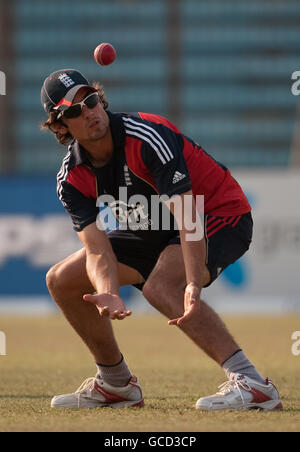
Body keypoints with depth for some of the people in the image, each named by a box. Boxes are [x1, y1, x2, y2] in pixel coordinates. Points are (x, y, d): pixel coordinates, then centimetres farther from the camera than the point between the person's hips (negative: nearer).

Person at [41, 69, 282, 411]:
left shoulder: (147, 136, -30)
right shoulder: (72, 179, -10)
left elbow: (187, 217, -37)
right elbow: (98, 251, -19)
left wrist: (193, 286, -49)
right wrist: (108, 294, -42)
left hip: (221, 216, -8)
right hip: (157, 231, 8)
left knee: (160, 286, -36)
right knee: (61, 281, 4)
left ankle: (251, 384, -39)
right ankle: (117, 385, 18)